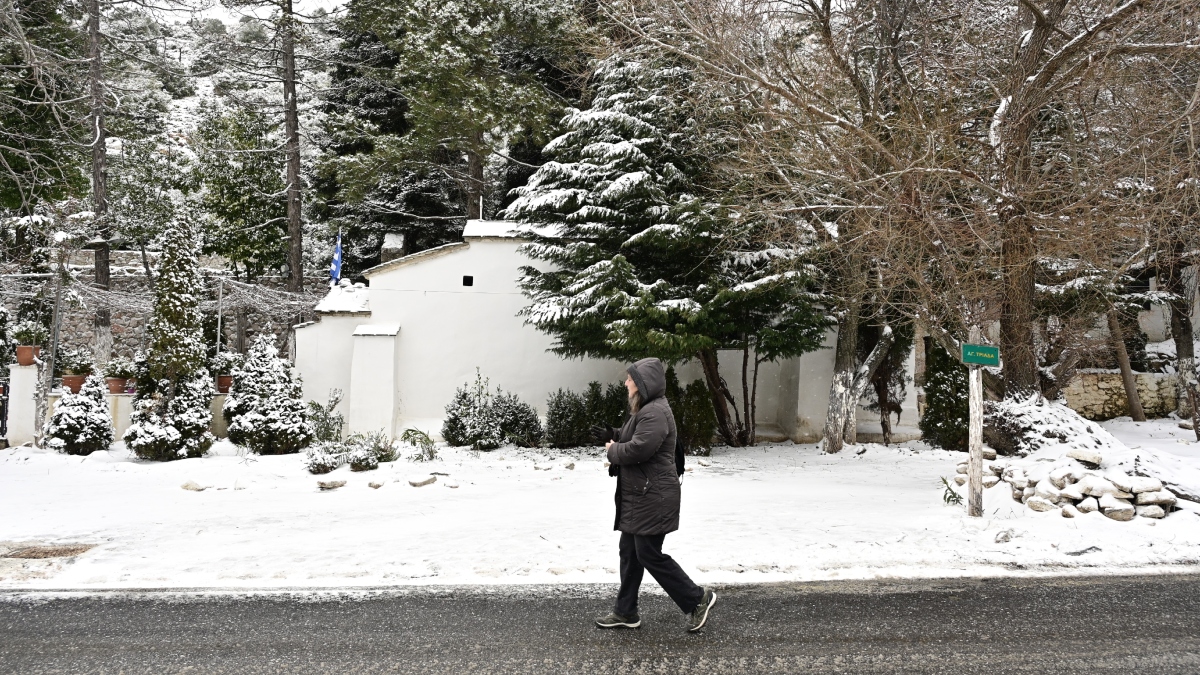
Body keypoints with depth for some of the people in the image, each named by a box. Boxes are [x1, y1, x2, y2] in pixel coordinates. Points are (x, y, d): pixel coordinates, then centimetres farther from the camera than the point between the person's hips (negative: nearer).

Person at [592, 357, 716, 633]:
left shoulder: (655, 412, -20)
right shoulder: (645, 410, 15)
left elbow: (639, 448, -29)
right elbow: (631, 439, 23)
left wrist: (613, 450, -11)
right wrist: (614, 436, 5)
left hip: (653, 498, -11)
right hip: (638, 496, 11)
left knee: (650, 555, -4)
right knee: (630, 552, 14)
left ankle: (697, 598, 10)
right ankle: (626, 612, 24)